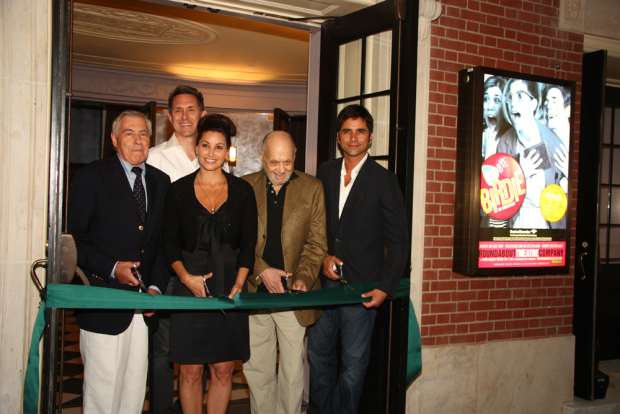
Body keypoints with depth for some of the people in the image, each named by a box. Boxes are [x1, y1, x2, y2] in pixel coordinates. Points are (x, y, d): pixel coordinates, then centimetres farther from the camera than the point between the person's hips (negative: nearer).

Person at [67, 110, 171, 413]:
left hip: (146, 298, 4)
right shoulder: (92, 175, 0)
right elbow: (76, 235, -5)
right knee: (103, 388, -1)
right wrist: (112, 268, -15)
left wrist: (156, 286, 0)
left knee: (136, 386, 10)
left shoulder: (161, 181, 13)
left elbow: (165, 241, 12)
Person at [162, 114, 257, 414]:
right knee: (191, 369, 2)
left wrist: (239, 283, -8)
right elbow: (170, 242, 4)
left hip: (230, 289, 1)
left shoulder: (242, 191, 6)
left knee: (223, 369, 5)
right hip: (190, 288, -1)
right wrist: (186, 277, -11)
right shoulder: (178, 190, 5)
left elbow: (248, 243, 5)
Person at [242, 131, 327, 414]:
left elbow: (317, 242, 1)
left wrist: (303, 278, -14)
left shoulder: (311, 188, 2)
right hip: (254, 292, 1)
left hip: (293, 294, -1)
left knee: (293, 369, 5)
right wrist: (260, 270, -13)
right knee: (256, 368, 11)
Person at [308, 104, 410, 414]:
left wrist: (386, 288, -12)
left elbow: (398, 240, -6)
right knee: (319, 352, 13)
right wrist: (323, 256, -2)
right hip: (325, 280, 4)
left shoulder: (384, 180, -5)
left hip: (361, 285, -4)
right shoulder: (325, 172, 9)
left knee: (354, 360, 4)